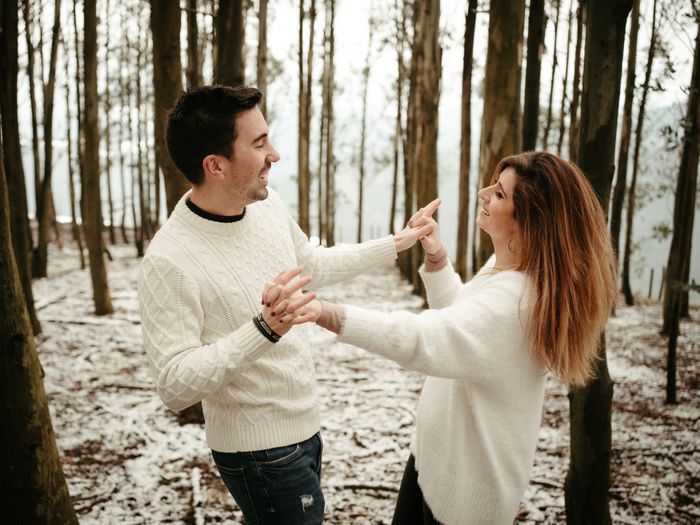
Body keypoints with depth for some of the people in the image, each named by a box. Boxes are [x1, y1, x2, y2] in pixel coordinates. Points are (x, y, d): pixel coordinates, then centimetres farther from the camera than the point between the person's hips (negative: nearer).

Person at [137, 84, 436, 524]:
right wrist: (264, 329, -38)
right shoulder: (170, 260, -27)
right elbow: (174, 385, -27)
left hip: (305, 425, 8)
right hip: (259, 453, -7)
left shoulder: (269, 204, -5)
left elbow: (314, 265, 13)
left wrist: (393, 245, 14)